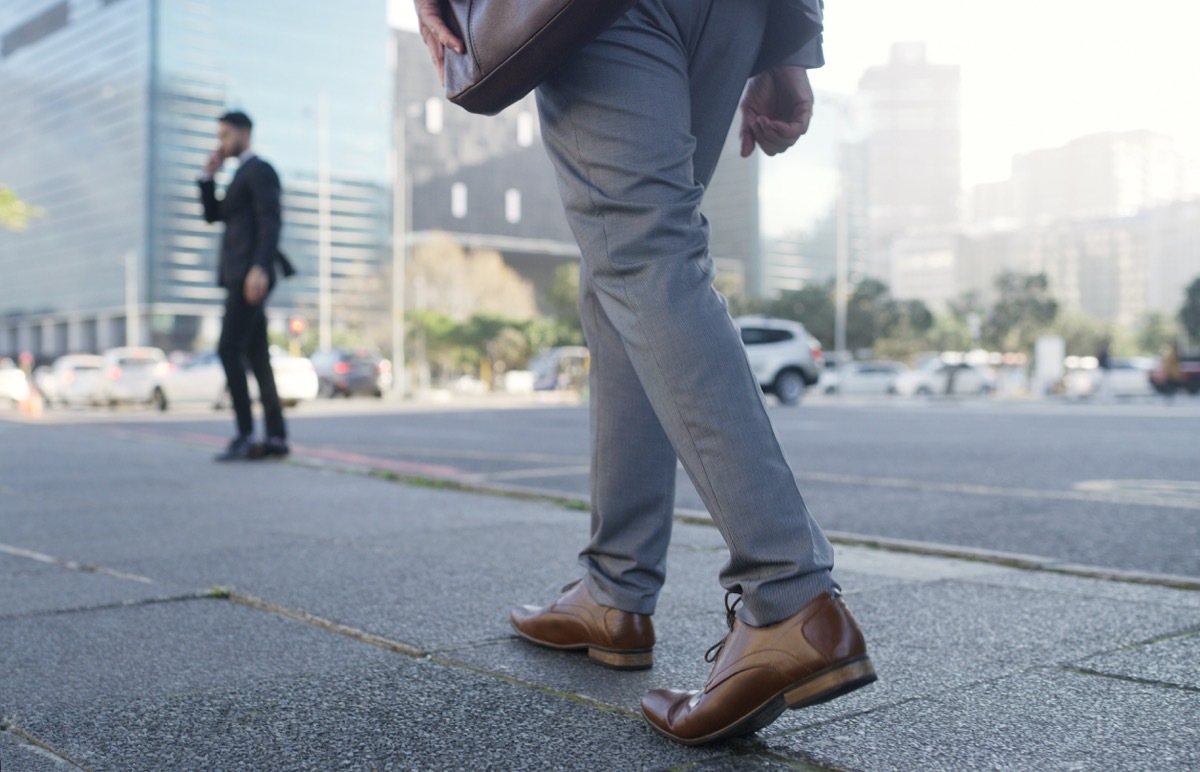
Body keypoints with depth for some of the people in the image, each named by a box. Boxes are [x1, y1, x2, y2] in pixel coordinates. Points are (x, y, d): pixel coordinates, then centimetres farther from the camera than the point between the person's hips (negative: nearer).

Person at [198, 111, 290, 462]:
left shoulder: (260, 170, -5)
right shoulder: (241, 175, 26)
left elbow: (270, 221, -17)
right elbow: (213, 215, 23)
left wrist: (260, 267, -28)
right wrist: (208, 175, 12)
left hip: (250, 274, -10)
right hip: (238, 276, 10)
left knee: (229, 350, -16)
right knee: (256, 356, 5)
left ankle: (245, 434, -16)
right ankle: (276, 437, 4)